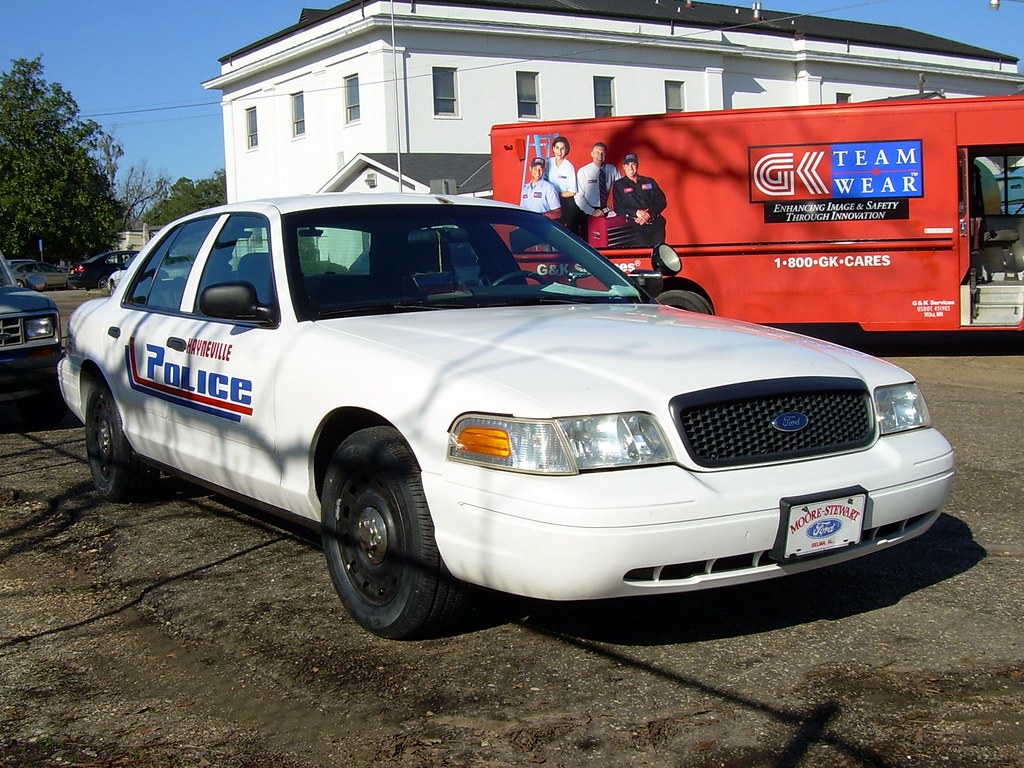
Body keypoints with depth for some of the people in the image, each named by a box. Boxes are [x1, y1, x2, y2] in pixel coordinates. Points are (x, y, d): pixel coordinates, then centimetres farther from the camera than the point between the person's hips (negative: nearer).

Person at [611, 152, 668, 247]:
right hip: (636, 225, -2)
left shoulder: (650, 182, 18)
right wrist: (636, 212, -11)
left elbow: (662, 202, 12)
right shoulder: (619, 185, 12)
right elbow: (618, 208, 4)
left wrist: (649, 214, -5)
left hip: (656, 222, 2)